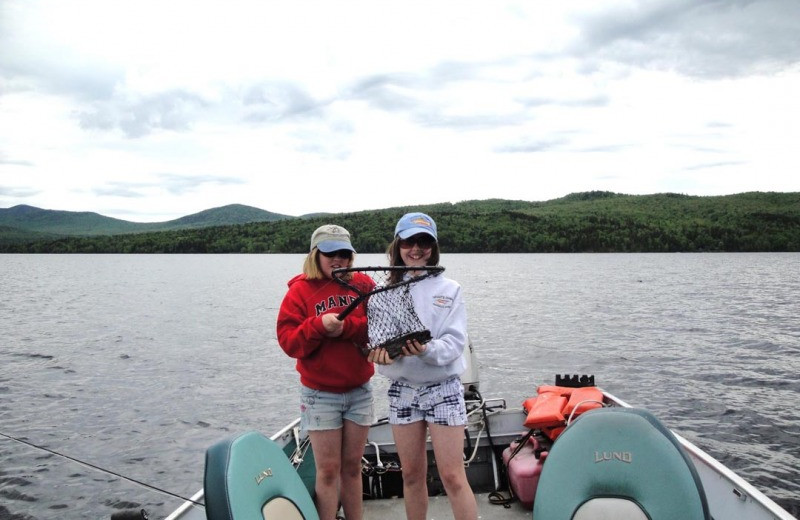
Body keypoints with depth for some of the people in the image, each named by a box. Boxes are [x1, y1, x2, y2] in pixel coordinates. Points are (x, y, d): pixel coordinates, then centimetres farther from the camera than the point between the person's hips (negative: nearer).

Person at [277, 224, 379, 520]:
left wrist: (346, 326, -20)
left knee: (352, 466, 13)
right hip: (320, 394, -2)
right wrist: (320, 325, -25)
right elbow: (288, 340, -9)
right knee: (328, 470, 2)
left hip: (359, 390, 3)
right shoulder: (301, 290, -4)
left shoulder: (363, 285, 2)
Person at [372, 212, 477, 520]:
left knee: (452, 477, -3)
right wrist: (380, 350, -24)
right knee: (412, 475, 14)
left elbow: (456, 340, -8)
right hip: (401, 389, 3)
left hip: (443, 388, -2)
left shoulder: (449, 289, 0)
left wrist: (428, 350, -28)